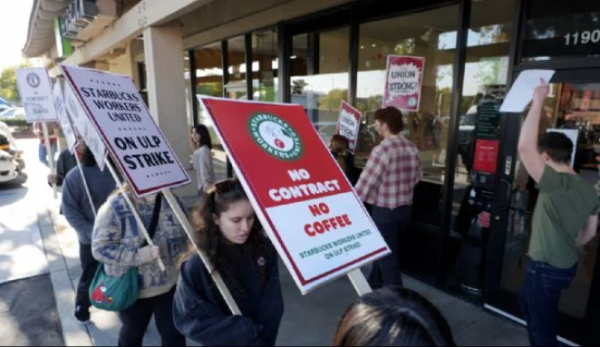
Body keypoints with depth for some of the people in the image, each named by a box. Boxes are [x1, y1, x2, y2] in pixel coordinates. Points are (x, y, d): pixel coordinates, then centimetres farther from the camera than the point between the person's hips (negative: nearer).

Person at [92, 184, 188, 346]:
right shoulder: (114, 208, -18)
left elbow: (186, 235, 5)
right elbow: (100, 248, -20)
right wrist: (139, 255, -29)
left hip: (170, 284, 3)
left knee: (174, 333, 13)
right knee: (133, 332, 23)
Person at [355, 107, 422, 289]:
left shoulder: (382, 149, -22)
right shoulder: (413, 148, 3)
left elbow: (366, 182, -20)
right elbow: (416, 178, 12)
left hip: (385, 211, -8)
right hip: (405, 208, 8)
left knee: (388, 258, 6)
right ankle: (375, 286, 42)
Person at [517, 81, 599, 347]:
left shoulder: (556, 184, -27)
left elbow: (525, 148, -37)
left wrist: (538, 101, -30)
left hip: (546, 268, -9)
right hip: (567, 265, 9)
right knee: (528, 304, 30)